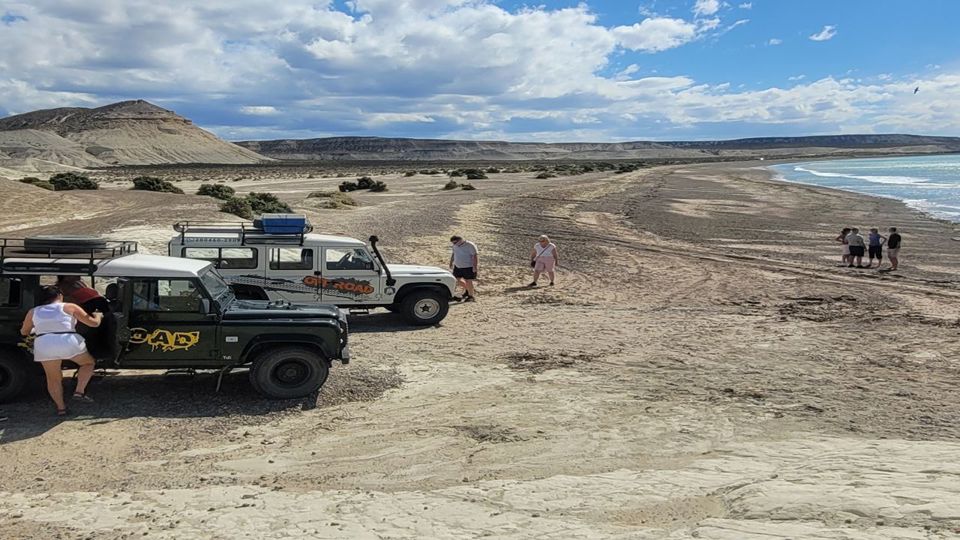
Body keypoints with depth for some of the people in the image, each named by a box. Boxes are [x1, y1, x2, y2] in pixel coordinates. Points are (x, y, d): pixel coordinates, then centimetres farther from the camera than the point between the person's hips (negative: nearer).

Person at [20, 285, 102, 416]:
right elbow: (94, 323, 11)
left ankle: (61, 407, 13)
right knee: (88, 362, 22)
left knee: (53, 378, 20)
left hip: (44, 345, 2)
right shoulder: (69, 307, 12)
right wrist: (98, 315, 32)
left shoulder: (33, 312, 20)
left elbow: (24, 332, 34)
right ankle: (79, 391, 8)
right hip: (69, 342, -2)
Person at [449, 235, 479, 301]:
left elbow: (475, 256, -19)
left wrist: (475, 267, -24)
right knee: (457, 280, 11)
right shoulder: (456, 246, 5)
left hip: (468, 267, -7)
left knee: (468, 281, -2)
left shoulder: (470, 245, -17)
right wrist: (451, 263, 20)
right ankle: (467, 290, 32)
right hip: (458, 266, 8)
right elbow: (453, 254, 19)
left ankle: (471, 296, 15)